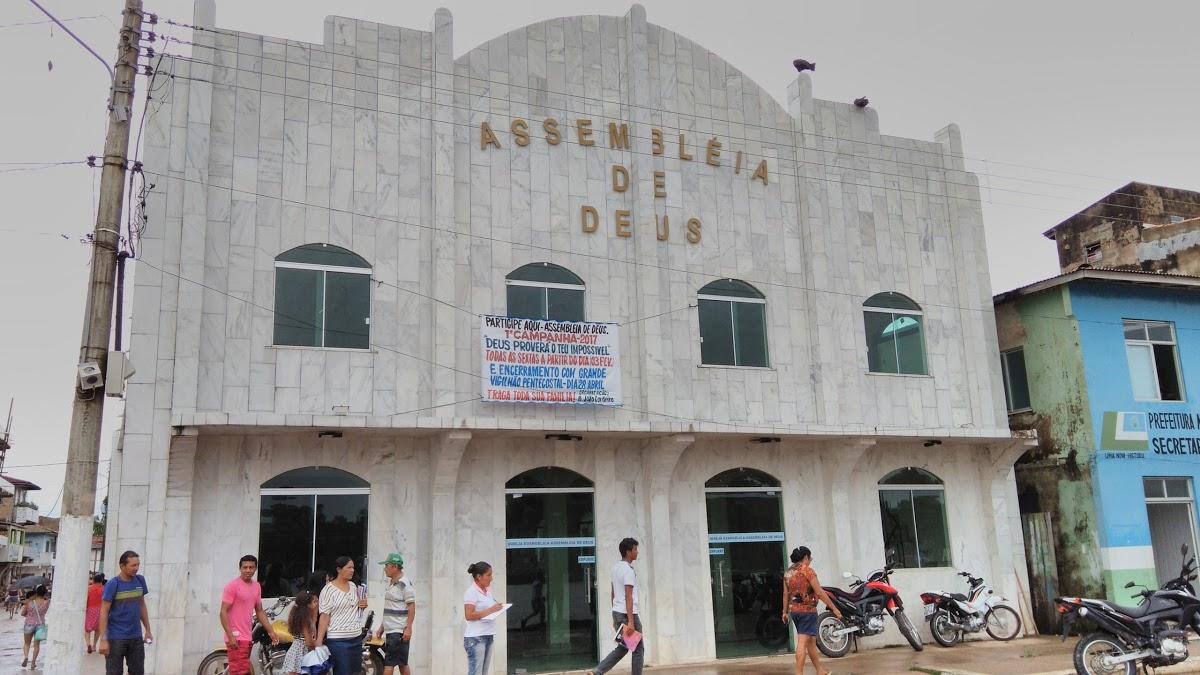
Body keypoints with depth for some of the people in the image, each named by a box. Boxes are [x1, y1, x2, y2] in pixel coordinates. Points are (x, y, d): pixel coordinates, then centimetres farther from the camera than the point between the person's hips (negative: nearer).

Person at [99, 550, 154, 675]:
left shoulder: (140, 580, 4)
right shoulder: (112, 585, -10)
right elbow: (104, 612, -10)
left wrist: (148, 630, 12)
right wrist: (103, 639, -15)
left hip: (136, 637, 4)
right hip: (116, 638, -4)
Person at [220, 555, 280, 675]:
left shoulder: (257, 587, 14)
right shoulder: (232, 586, -9)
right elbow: (223, 612, -12)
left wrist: (271, 631, 16)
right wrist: (230, 636, -19)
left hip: (248, 638, 8)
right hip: (236, 638, -8)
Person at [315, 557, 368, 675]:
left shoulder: (353, 586, 10)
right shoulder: (328, 590, -9)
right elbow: (324, 617, -13)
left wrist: (364, 605, 3)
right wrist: (319, 642, -18)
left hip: (357, 638, 6)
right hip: (338, 641, -6)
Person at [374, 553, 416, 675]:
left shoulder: (404, 584, -12)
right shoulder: (391, 583, 16)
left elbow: (412, 606, -16)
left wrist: (408, 628, -21)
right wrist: (381, 628, 20)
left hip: (400, 632, -9)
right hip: (390, 630, 9)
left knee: (388, 664, -10)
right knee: (402, 663, 11)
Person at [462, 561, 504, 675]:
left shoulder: (487, 591, 14)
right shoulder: (471, 592, -10)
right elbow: (468, 616, -17)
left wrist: (497, 607, 6)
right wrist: (490, 610, -18)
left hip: (488, 636, 8)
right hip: (475, 638, -8)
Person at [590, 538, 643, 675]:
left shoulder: (616, 567, 13)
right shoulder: (628, 570, -15)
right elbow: (628, 597, -21)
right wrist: (631, 622, -23)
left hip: (616, 612, 9)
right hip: (628, 613, -9)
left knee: (622, 647, 16)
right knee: (638, 649, 4)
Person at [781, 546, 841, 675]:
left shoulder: (788, 572, 9)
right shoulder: (807, 570, -12)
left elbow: (786, 594, 11)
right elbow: (819, 592, -14)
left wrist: (785, 612, 18)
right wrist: (834, 608, -10)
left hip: (794, 610, 8)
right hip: (807, 610, -7)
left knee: (811, 641, 18)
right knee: (802, 642, -9)